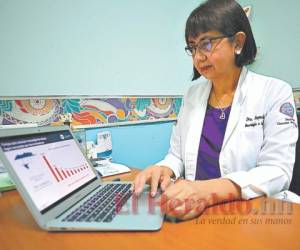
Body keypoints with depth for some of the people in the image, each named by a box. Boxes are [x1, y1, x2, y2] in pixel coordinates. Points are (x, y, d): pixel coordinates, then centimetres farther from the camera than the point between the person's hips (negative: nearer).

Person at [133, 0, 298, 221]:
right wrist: (165, 170, -13)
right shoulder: (194, 93, 6)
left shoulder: (275, 92, -5)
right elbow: (178, 155, 9)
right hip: (194, 211, 3)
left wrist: (211, 190, -28)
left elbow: (277, 171, -13)